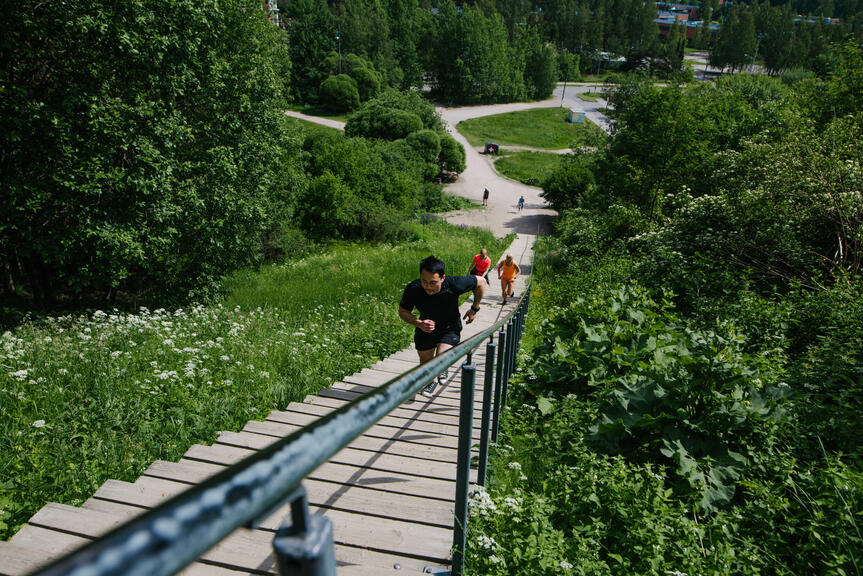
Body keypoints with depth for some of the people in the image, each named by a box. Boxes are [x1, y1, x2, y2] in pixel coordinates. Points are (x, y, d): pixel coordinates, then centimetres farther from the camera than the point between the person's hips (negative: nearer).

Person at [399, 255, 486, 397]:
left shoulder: (454, 284, -34)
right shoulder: (413, 289, -30)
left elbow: (480, 282, -14)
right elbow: (403, 311, -12)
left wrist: (474, 309, -5)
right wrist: (419, 323, -31)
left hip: (450, 328, -2)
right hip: (426, 326, 2)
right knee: (425, 361, 16)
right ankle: (431, 381, 52)